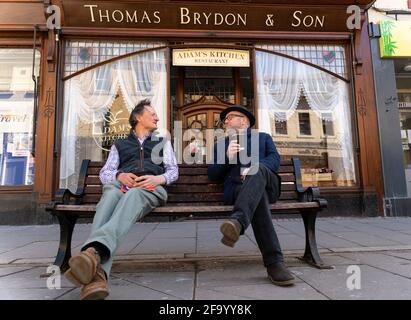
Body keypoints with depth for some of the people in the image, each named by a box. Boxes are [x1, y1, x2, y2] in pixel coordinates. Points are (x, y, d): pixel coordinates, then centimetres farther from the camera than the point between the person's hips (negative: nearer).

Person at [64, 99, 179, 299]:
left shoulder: (162, 142, 32)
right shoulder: (119, 144, 31)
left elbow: (173, 170, 18)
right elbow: (104, 173, 18)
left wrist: (158, 179, -6)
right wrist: (119, 176, -7)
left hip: (150, 187, 0)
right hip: (121, 184, 1)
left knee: (132, 196, -39)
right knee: (109, 196, -38)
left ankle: (93, 250, -62)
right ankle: (97, 276, -57)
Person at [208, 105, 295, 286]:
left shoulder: (263, 137, 29)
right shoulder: (220, 145, 30)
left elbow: (275, 159, 8)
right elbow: (212, 175, 16)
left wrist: (254, 168, -15)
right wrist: (227, 156, -4)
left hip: (268, 184, 0)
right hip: (238, 189, 0)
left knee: (258, 169, -36)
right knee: (258, 198, -36)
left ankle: (238, 221, -58)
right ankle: (274, 262, -42)